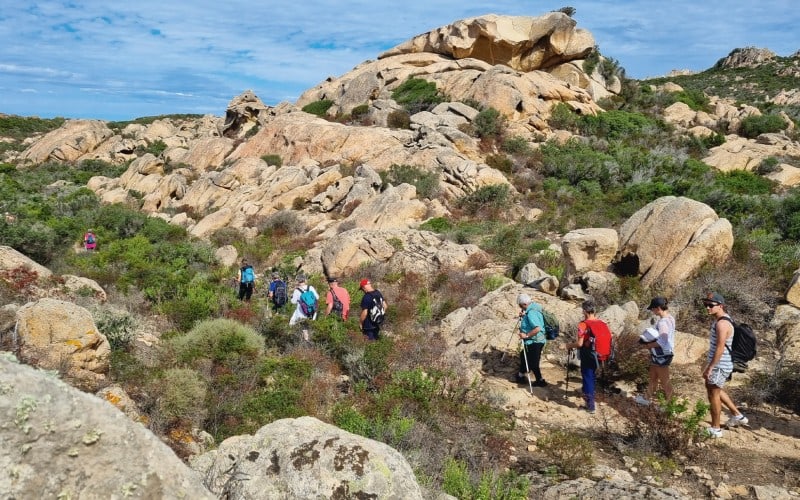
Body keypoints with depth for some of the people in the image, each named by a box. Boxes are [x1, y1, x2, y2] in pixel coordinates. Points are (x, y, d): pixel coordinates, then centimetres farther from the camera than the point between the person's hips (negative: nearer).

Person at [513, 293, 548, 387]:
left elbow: (537, 328, -33)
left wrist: (526, 335, -26)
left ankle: (540, 381, 17)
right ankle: (521, 375, 36)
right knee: (523, 355, 23)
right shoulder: (533, 307, 6)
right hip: (535, 341, 11)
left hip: (534, 342, -11)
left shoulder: (531, 312, -25)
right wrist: (523, 316, 7)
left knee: (532, 363, 3)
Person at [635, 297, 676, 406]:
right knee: (652, 377, 23)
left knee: (664, 381, 6)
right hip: (659, 355, 10)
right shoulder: (669, 318, 3)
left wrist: (647, 345, -15)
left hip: (662, 355, -10)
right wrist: (650, 340, 4)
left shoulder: (663, 322, -26)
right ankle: (647, 398, 38)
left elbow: (661, 342, -28)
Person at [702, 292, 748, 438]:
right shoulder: (718, 319, 8)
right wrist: (709, 364, 21)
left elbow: (720, 348, -27)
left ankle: (715, 429, 14)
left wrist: (710, 367, -24)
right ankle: (737, 415, 34)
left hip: (720, 365, -10)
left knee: (713, 394, 2)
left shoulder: (722, 323, -23)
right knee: (712, 388, 24)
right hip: (718, 363, 10)